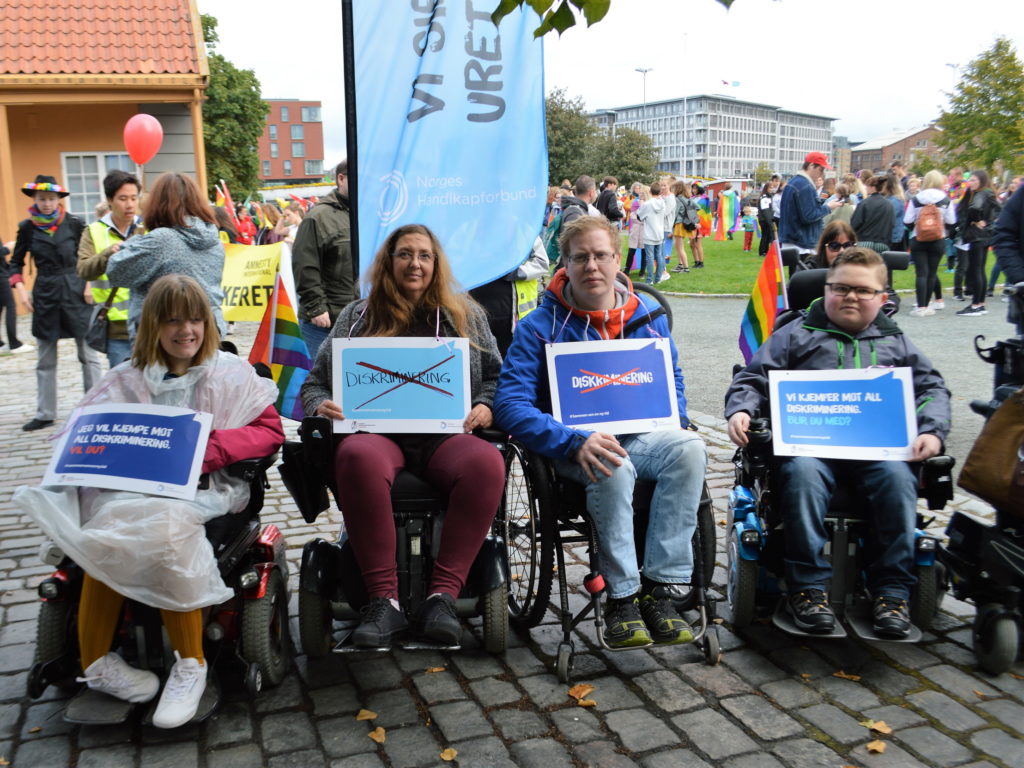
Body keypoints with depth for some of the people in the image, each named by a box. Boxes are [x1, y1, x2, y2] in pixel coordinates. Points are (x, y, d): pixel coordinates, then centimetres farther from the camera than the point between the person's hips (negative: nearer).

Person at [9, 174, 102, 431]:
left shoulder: (74, 224, -1)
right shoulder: (27, 227, 3)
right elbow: (16, 262, 12)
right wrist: (19, 287, -2)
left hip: (75, 292, -2)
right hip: (44, 295, 2)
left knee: (88, 355, 2)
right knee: (45, 360, 7)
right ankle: (45, 413, 16)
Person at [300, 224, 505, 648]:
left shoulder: (465, 315, 21)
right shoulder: (357, 316, 21)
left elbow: (496, 375, 20)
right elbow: (314, 381, 21)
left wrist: (486, 407, -2)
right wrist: (322, 406, -3)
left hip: (444, 435, 1)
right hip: (376, 432, 0)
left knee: (487, 462, -35)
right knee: (357, 458, -39)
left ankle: (443, 595, -31)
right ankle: (384, 601, -33)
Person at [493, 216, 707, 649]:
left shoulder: (647, 315, 9)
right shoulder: (541, 327, -5)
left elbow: (672, 382, 21)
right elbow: (510, 404, -14)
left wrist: (672, 427, -3)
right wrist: (576, 442, -28)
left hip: (638, 437, 4)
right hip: (574, 447, -3)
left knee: (689, 448, -27)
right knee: (613, 467, -36)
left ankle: (661, 589, -24)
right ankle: (622, 597, -22)